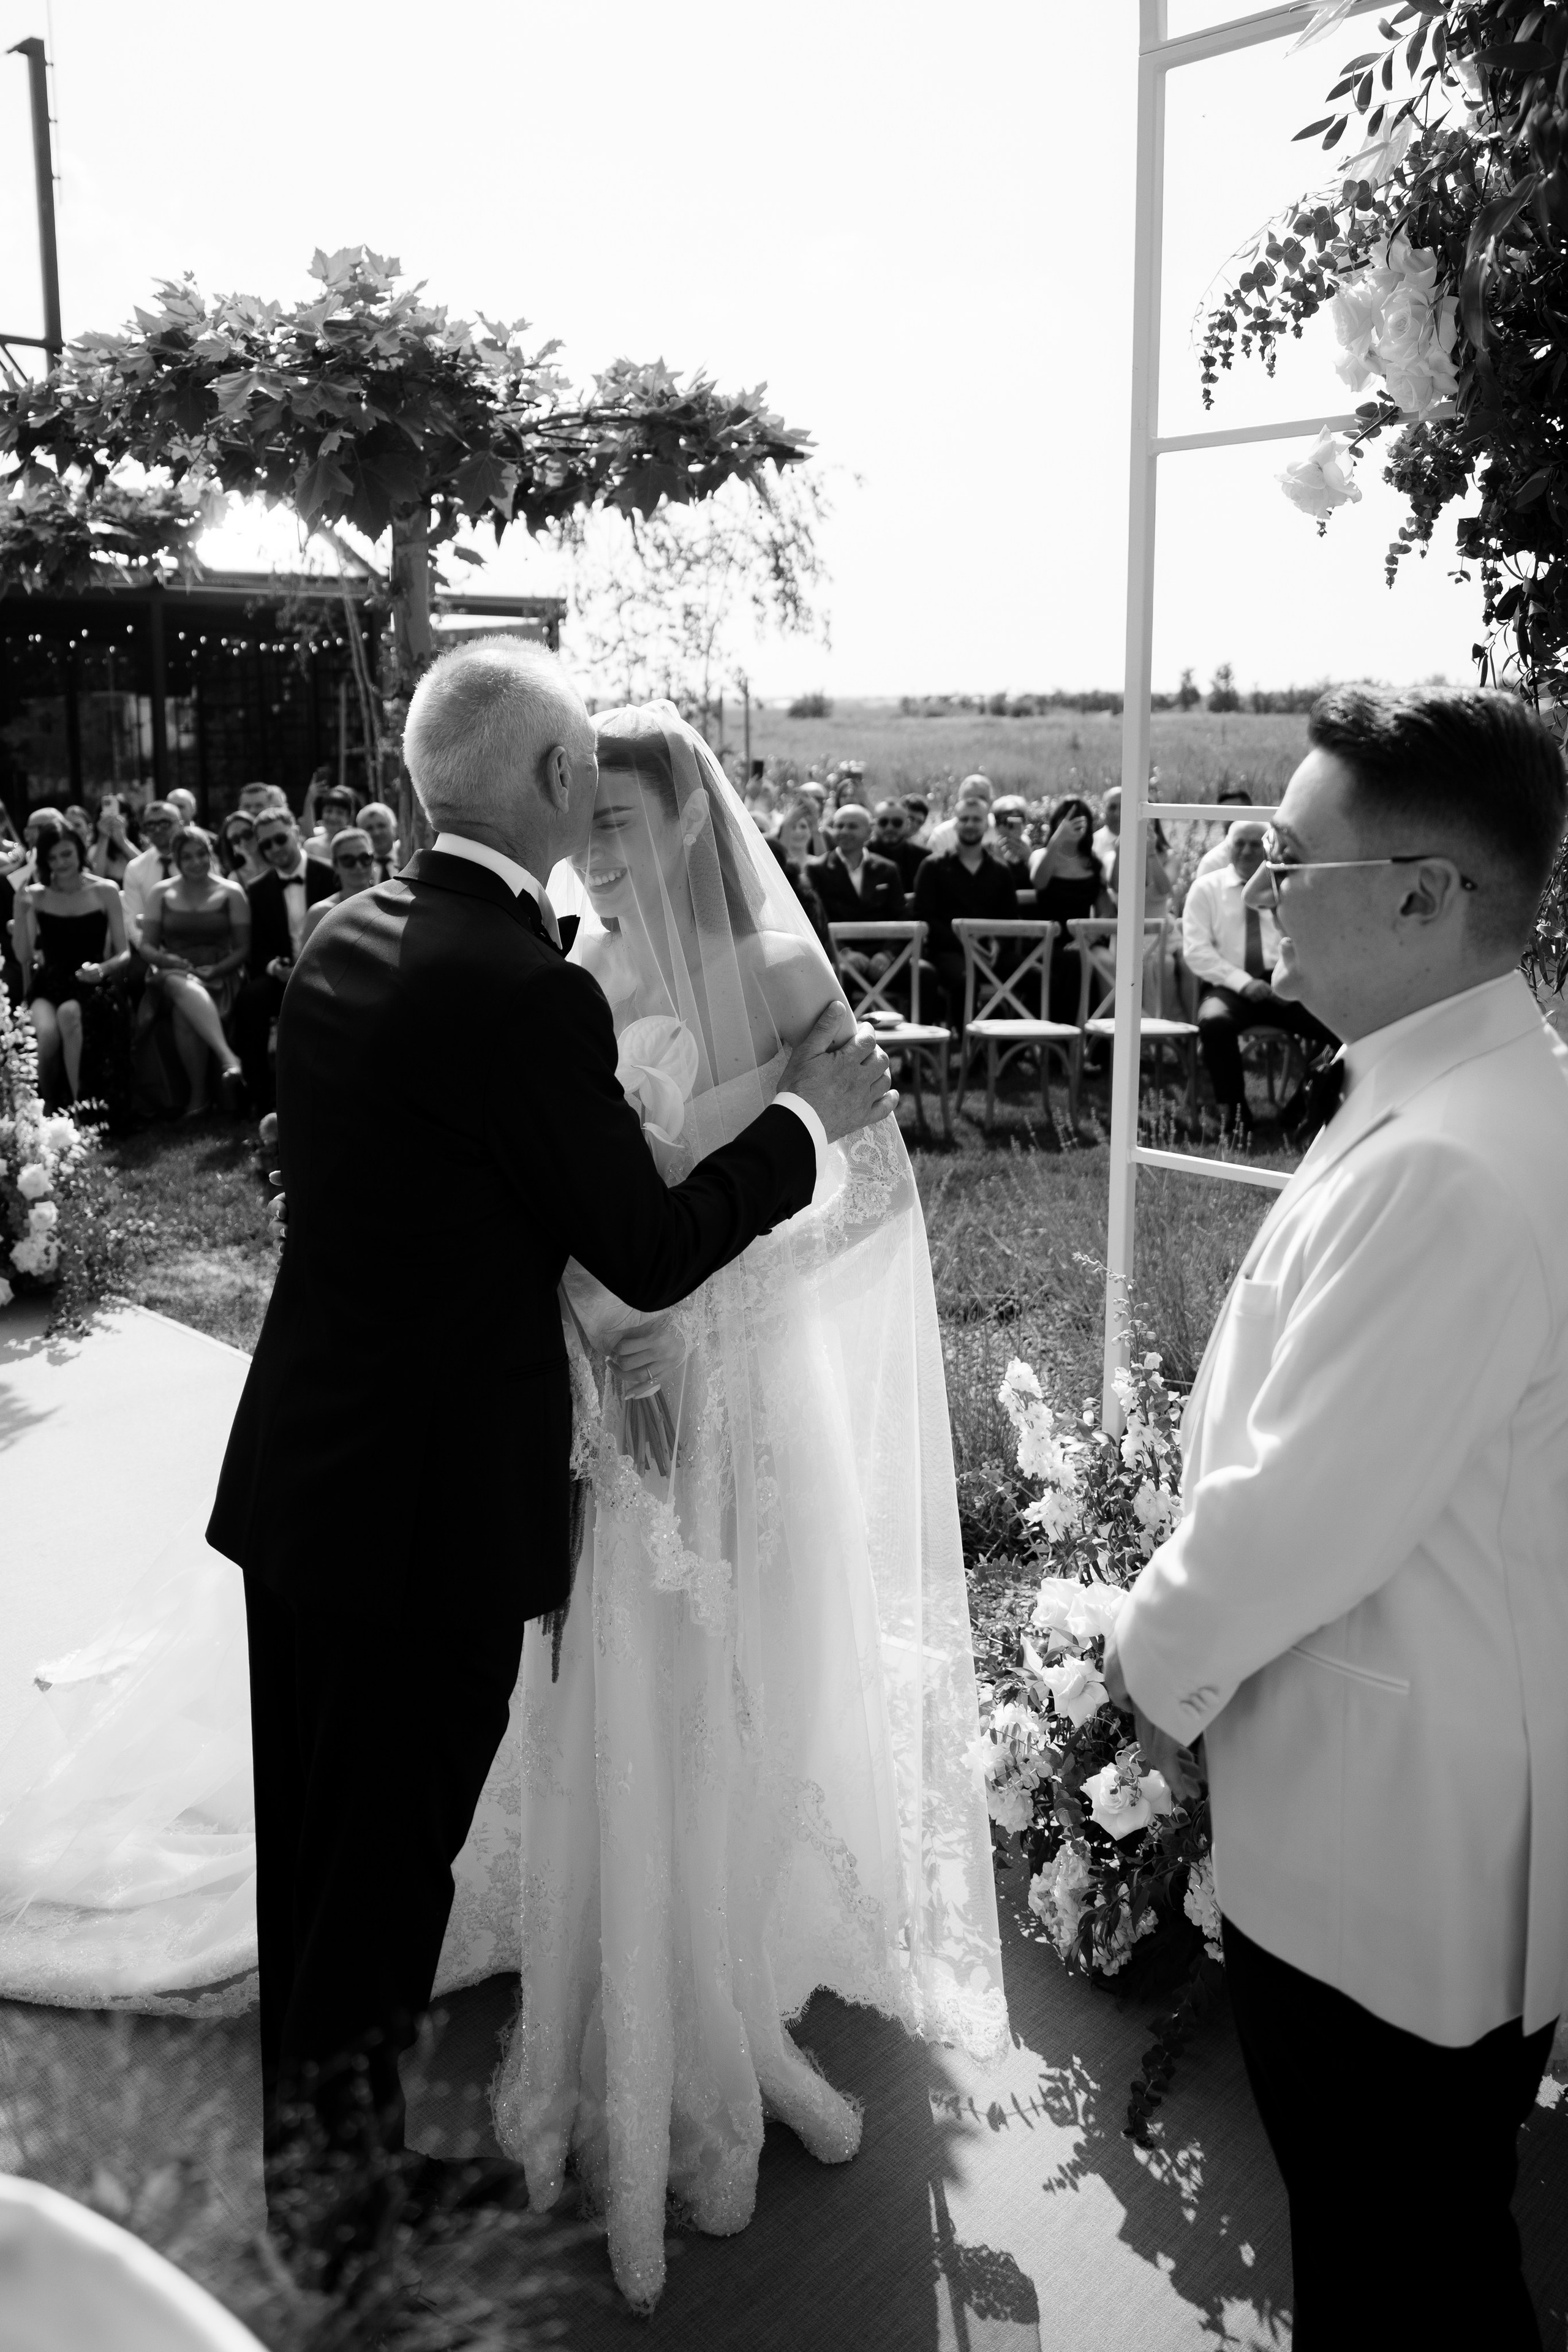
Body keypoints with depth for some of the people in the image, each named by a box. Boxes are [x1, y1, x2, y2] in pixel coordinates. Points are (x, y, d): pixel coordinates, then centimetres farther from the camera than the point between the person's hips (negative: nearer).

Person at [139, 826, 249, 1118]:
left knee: (185, 1012, -35)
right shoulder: (162, 893, 13)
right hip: (173, 974, 1)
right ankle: (229, 1058, -51)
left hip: (218, 978, -1)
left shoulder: (231, 892, 7)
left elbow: (243, 949, 6)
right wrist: (166, 959, -11)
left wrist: (215, 971, -12)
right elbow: (146, 947, 11)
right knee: (183, 986, -38)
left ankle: (199, 1095, -33)